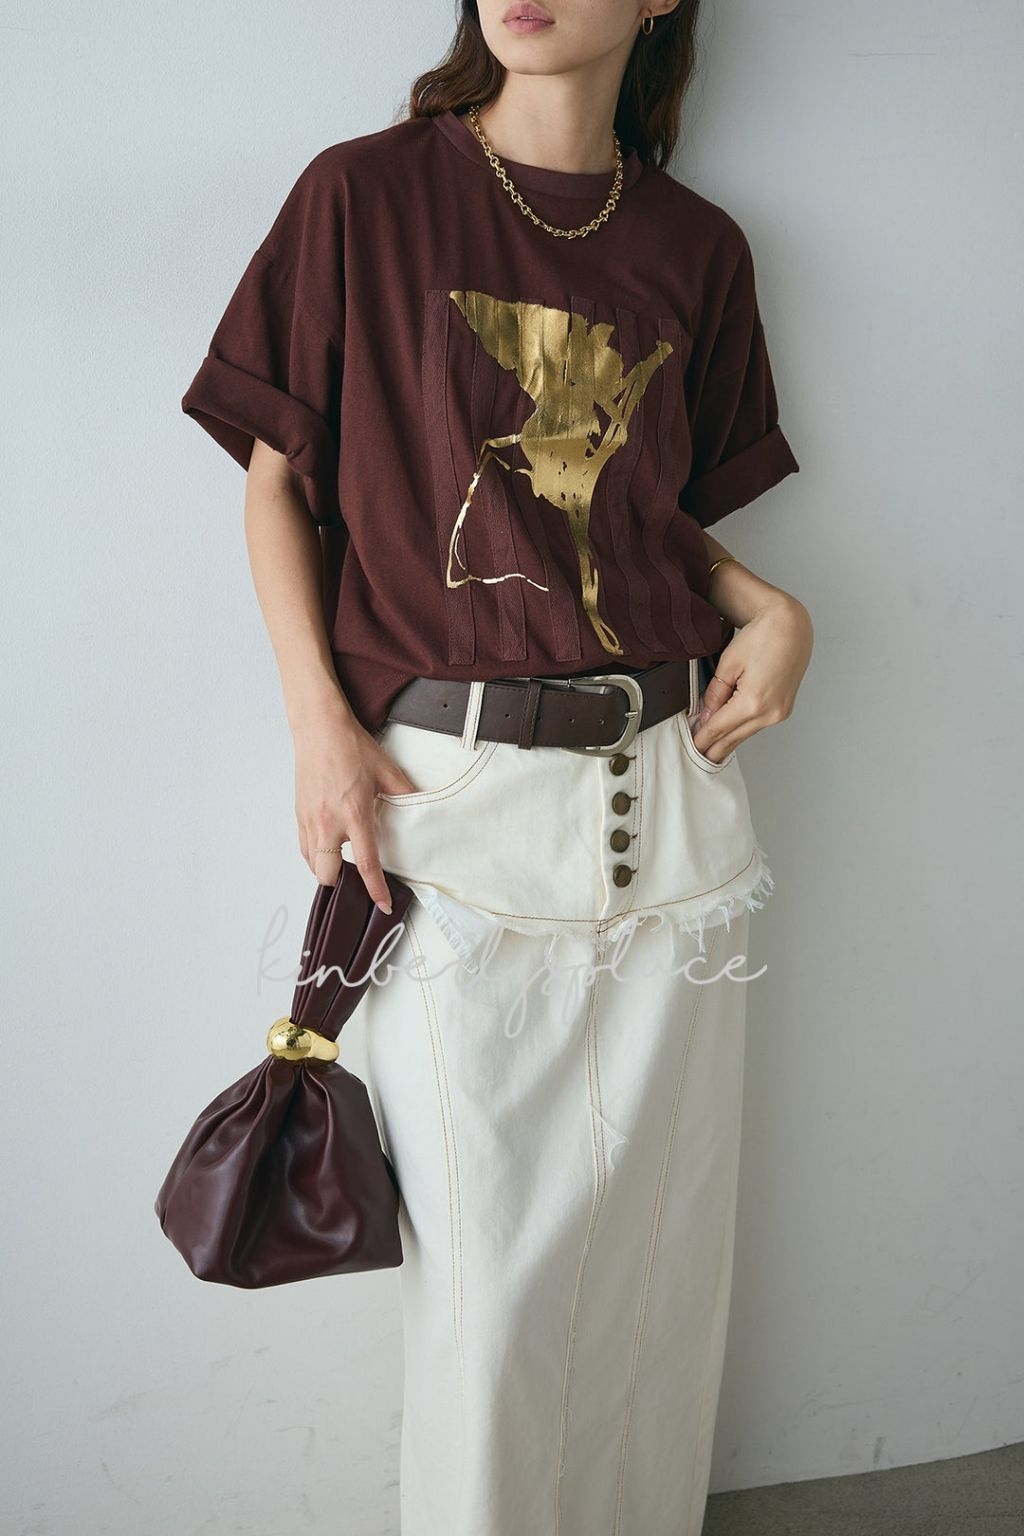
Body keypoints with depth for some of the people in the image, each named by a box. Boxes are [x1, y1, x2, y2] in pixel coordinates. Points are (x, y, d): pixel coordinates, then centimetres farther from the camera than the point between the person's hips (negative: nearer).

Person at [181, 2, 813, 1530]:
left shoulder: (698, 246, 11)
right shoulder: (363, 196, 2)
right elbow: (278, 481, 4)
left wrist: (774, 607, -2)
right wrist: (320, 720, -8)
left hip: (666, 787, 4)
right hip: (445, 786, -3)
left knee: (663, 1235, 13)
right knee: (489, 1272, 2)